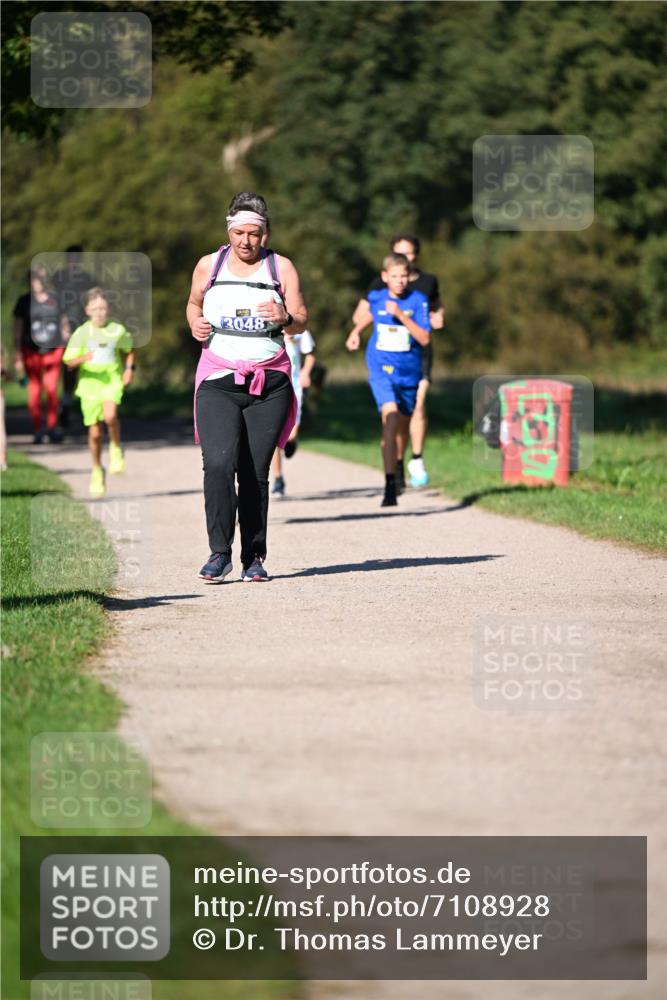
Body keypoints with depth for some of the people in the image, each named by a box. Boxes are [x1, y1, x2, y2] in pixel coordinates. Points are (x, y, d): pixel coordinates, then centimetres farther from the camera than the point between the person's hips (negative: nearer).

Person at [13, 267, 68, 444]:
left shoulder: (56, 299, 9)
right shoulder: (25, 301, 5)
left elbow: (64, 325, 15)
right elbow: (17, 329, 6)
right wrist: (17, 354, 0)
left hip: (53, 349, 1)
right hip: (31, 349, -1)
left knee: (52, 389, -7)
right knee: (34, 390, -2)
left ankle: (52, 428, 0)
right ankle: (38, 430, 4)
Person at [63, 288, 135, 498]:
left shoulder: (118, 331, 2)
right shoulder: (81, 333, -2)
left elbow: (128, 350, 21)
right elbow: (70, 362, -5)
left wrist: (129, 369, 6)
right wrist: (83, 358, -25)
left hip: (113, 381, -1)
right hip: (90, 384, 1)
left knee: (110, 415, -29)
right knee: (95, 433, 4)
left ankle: (116, 448, -1)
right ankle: (97, 472, 24)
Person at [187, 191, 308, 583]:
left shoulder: (281, 268, 6)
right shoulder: (209, 266, 8)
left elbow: (302, 322, 6)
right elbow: (194, 303, 25)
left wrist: (284, 318, -17)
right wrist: (195, 323, 2)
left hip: (270, 383, 0)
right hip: (219, 381, 0)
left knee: (256, 473, 1)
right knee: (218, 463, -18)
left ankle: (254, 558, 10)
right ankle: (220, 552, -13)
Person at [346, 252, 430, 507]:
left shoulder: (418, 300, -7)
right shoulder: (376, 297, -1)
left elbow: (425, 339, -16)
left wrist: (401, 316, -23)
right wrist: (356, 331, 19)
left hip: (409, 371, 2)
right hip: (382, 369, -2)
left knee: (403, 425, 16)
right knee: (390, 418, -23)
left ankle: (397, 465, 47)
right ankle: (390, 486, -28)